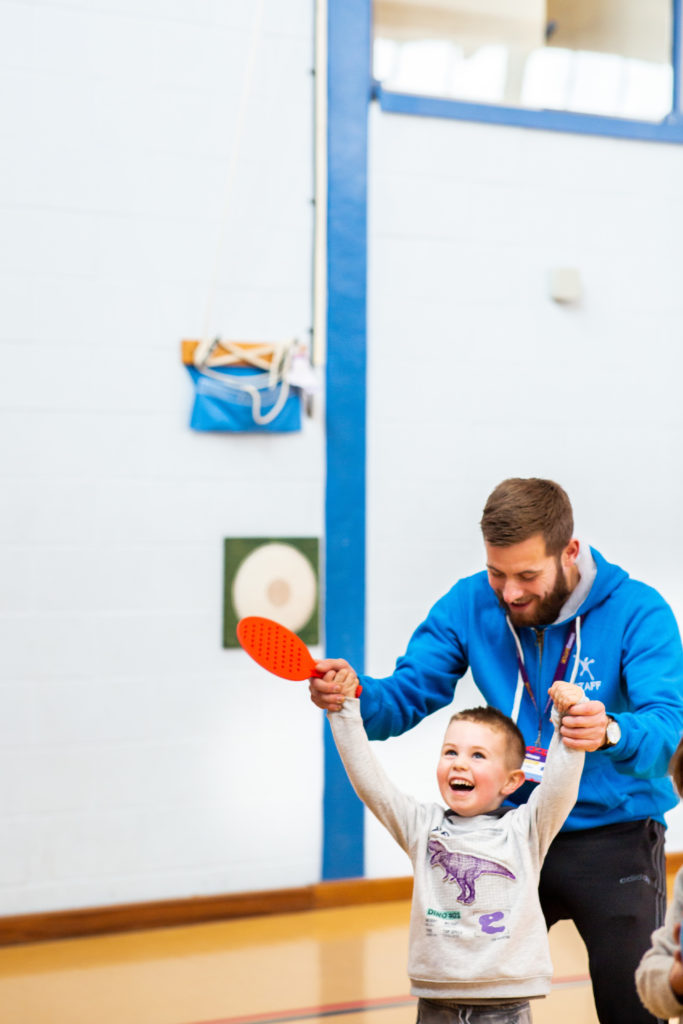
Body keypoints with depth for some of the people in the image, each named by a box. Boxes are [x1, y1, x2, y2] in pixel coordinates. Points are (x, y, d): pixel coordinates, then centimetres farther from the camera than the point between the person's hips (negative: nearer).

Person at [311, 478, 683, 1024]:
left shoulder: (638, 611, -15)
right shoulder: (470, 605, -5)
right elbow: (405, 699, -7)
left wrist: (611, 732, -50)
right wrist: (355, 694, -30)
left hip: (614, 836, -3)